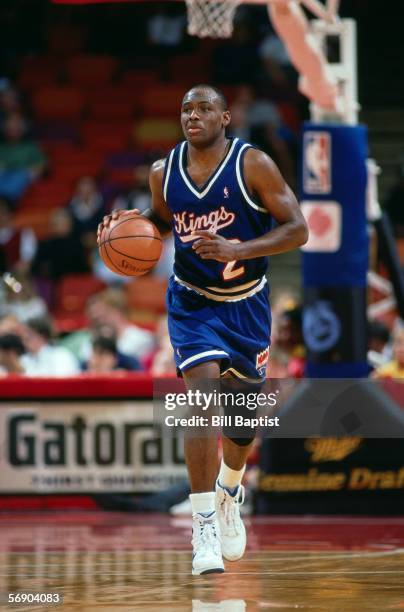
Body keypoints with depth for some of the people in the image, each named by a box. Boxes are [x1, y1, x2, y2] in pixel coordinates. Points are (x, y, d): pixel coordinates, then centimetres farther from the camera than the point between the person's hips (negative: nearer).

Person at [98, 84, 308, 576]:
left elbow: (297, 230, -14)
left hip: (246, 304, 0)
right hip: (192, 301, 0)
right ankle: (203, 525, -21)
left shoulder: (253, 165, -13)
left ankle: (229, 492, 45)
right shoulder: (164, 172, -3)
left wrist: (240, 249, -28)